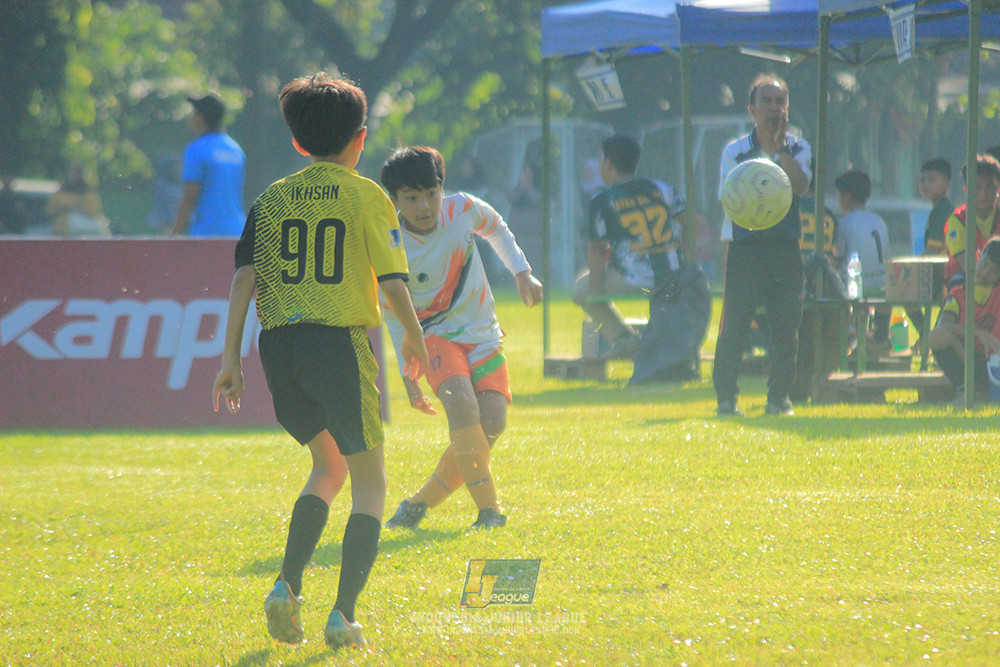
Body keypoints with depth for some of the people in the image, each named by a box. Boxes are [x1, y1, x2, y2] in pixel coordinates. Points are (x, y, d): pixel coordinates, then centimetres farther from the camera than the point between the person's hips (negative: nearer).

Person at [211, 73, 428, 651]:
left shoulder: (273, 200, 10)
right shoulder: (367, 197, 0)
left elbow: (244, 278, 2)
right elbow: (393, 283, -5)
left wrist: (232, 358, 3)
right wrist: (415, 339, 11)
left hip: (280, 344, 5)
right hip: (343, 342, -4)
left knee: (330, 466, 23)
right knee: (369, 481, 6)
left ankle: (289, 584, 4)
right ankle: (344, 615, -8)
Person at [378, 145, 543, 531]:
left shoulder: (463, 211, -10)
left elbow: (496, 229, 16)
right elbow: (394, 315, -4)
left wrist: (522, 273, 11)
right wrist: (408, 375, -5)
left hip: (482, 335, 4)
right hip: (436, 336, -4)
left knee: (492, 420, -15)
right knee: (461, 400, -32)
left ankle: (423, 502, 1)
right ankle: (488, 507, -25)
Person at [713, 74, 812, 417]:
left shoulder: (798, 149, 9)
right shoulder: (735, 151, 5)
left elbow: (800, 184, -10)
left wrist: (780, 145, -10)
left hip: (785, 249, 2)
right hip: (744, 247, -2)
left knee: (786, 325, 0)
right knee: (733, 326, -2)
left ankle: (779, 398, 10)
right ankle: (726, 398, 6)